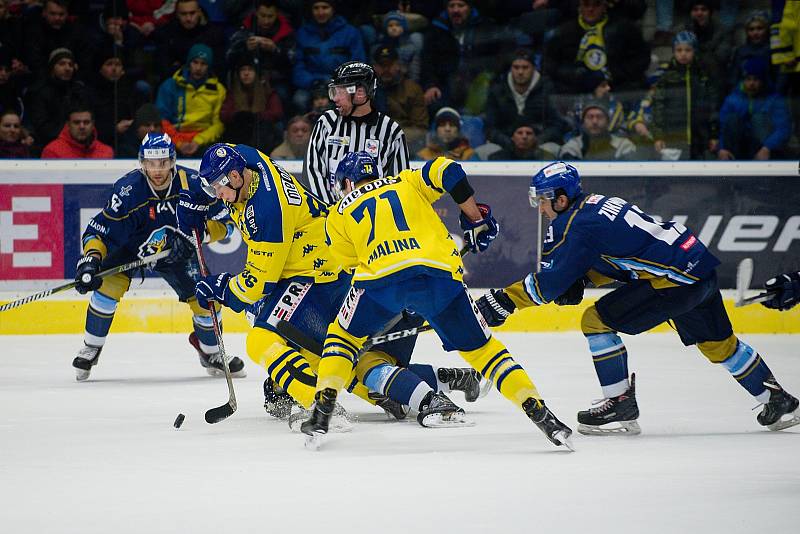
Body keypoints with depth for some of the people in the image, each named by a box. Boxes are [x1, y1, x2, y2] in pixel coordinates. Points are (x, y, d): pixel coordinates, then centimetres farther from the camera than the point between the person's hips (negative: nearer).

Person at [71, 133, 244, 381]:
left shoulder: (192, 183, -25)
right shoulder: (128, 189, -30)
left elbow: (224, 223, -17)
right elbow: (99, 230, -27)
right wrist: (90, 259, -44)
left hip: (176, 250, 2)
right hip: (129, 245, -2)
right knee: (109, 284, -24)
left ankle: (210, 351, 26)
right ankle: (91, 349, -1)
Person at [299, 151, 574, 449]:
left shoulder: (338, 216, 26)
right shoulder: (406, 183, 28)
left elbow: (352, 264, 30)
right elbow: (446, 170, 11)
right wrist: (476, 219, 20)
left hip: (382, 278, -1)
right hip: (442, 273, 2)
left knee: (343, 336, 23)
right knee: (480, 348, 15)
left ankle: (321, 415, 9)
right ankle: (540, 414, 5)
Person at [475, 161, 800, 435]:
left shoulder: (580, 226, -15)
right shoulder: (596, 204, 13)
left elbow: (550, 281, -18)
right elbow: (609, 260, 24)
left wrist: (505, 300, -12)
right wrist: (577, 282, 7)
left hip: (677, 279, -10)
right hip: (698, 262, 10)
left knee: (596, 321, -7)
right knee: (718, 345, 26)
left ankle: (622, 408, -2)